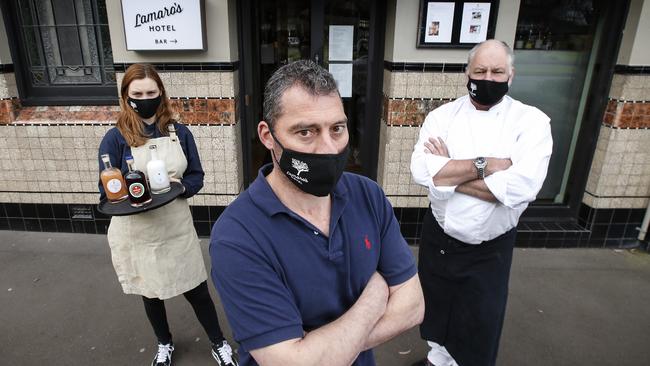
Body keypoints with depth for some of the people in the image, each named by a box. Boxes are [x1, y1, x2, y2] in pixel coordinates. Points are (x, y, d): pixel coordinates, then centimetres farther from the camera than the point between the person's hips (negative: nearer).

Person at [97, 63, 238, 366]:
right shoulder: (115, 138, -10)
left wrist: (178, 186, -21)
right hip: (137, 236, 0)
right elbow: (107, 192, -9)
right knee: (150, 294, 20)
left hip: (177, 229, 1)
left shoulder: (180, 133, -4)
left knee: (197, 290, 10)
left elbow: (196, 177, 0)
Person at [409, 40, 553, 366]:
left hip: (490, 248, -2)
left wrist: (449, 172, -20)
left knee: (480, 327, 14)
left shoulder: (532, 121, -10)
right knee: (436, 310, 23)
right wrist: (484, 165, -23)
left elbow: (521, 187, -26)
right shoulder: (442, 115, -5)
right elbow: (421, 171, -20)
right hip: (438, 238, 2)